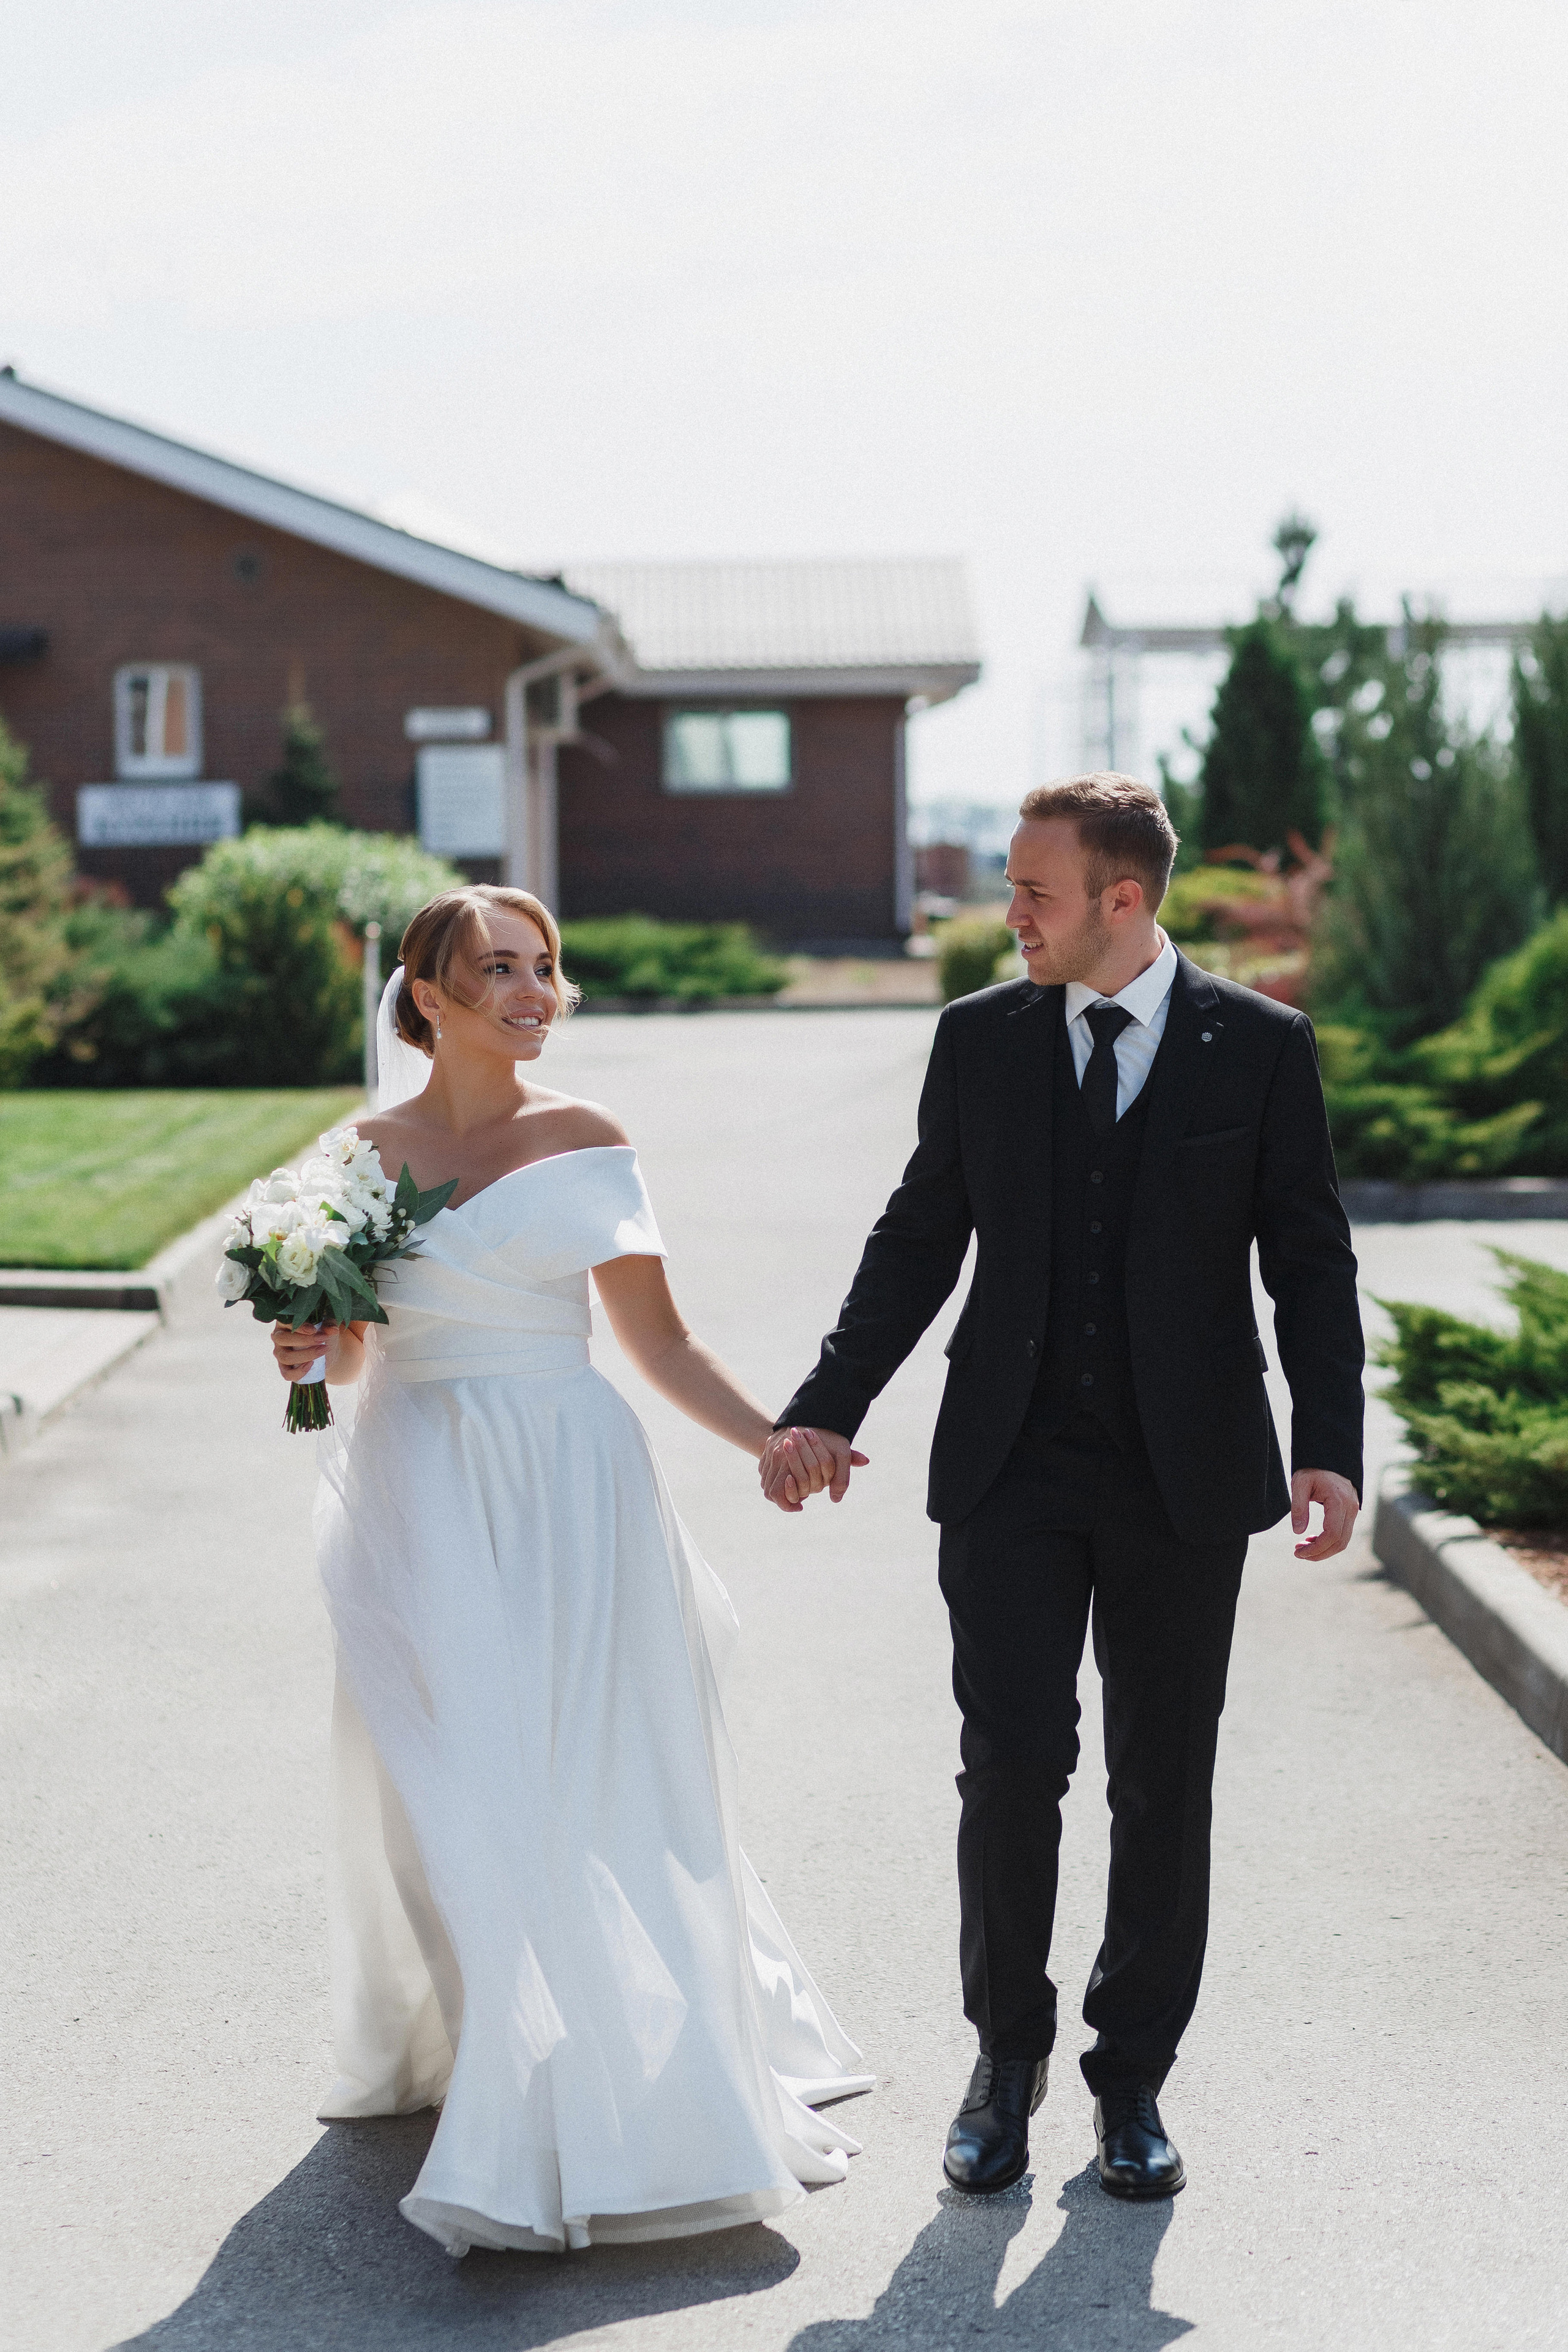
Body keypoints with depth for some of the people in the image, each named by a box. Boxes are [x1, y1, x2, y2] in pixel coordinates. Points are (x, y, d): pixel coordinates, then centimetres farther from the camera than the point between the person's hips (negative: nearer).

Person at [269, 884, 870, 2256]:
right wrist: (312, 1351, -6)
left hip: (566, 1492, -1)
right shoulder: (370, 1146, 6)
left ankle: (614, 2103, 7)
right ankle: (472, 2059, 15)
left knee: (579, 1785, -3)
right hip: (420, 1492, 1)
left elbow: (658, 1338, 3)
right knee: (448, 1790, 1)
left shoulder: (584, 1141, 2)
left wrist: (770, 1438, -9)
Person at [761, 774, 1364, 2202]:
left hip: (1184, 1481, -1)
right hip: (1013, 1469, 1)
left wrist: (1331, 1446, -12)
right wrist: (826, 1410, 2)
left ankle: (1134, 2077, 22)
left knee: (1166, 1786, 7)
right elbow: (920, 1239, 9)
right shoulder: (980, 1038, 4)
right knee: (1012, 1767, -3)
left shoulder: (1260, 1047, -2)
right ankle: (1007, 2057, 17)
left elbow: (1309, 1262, -1)